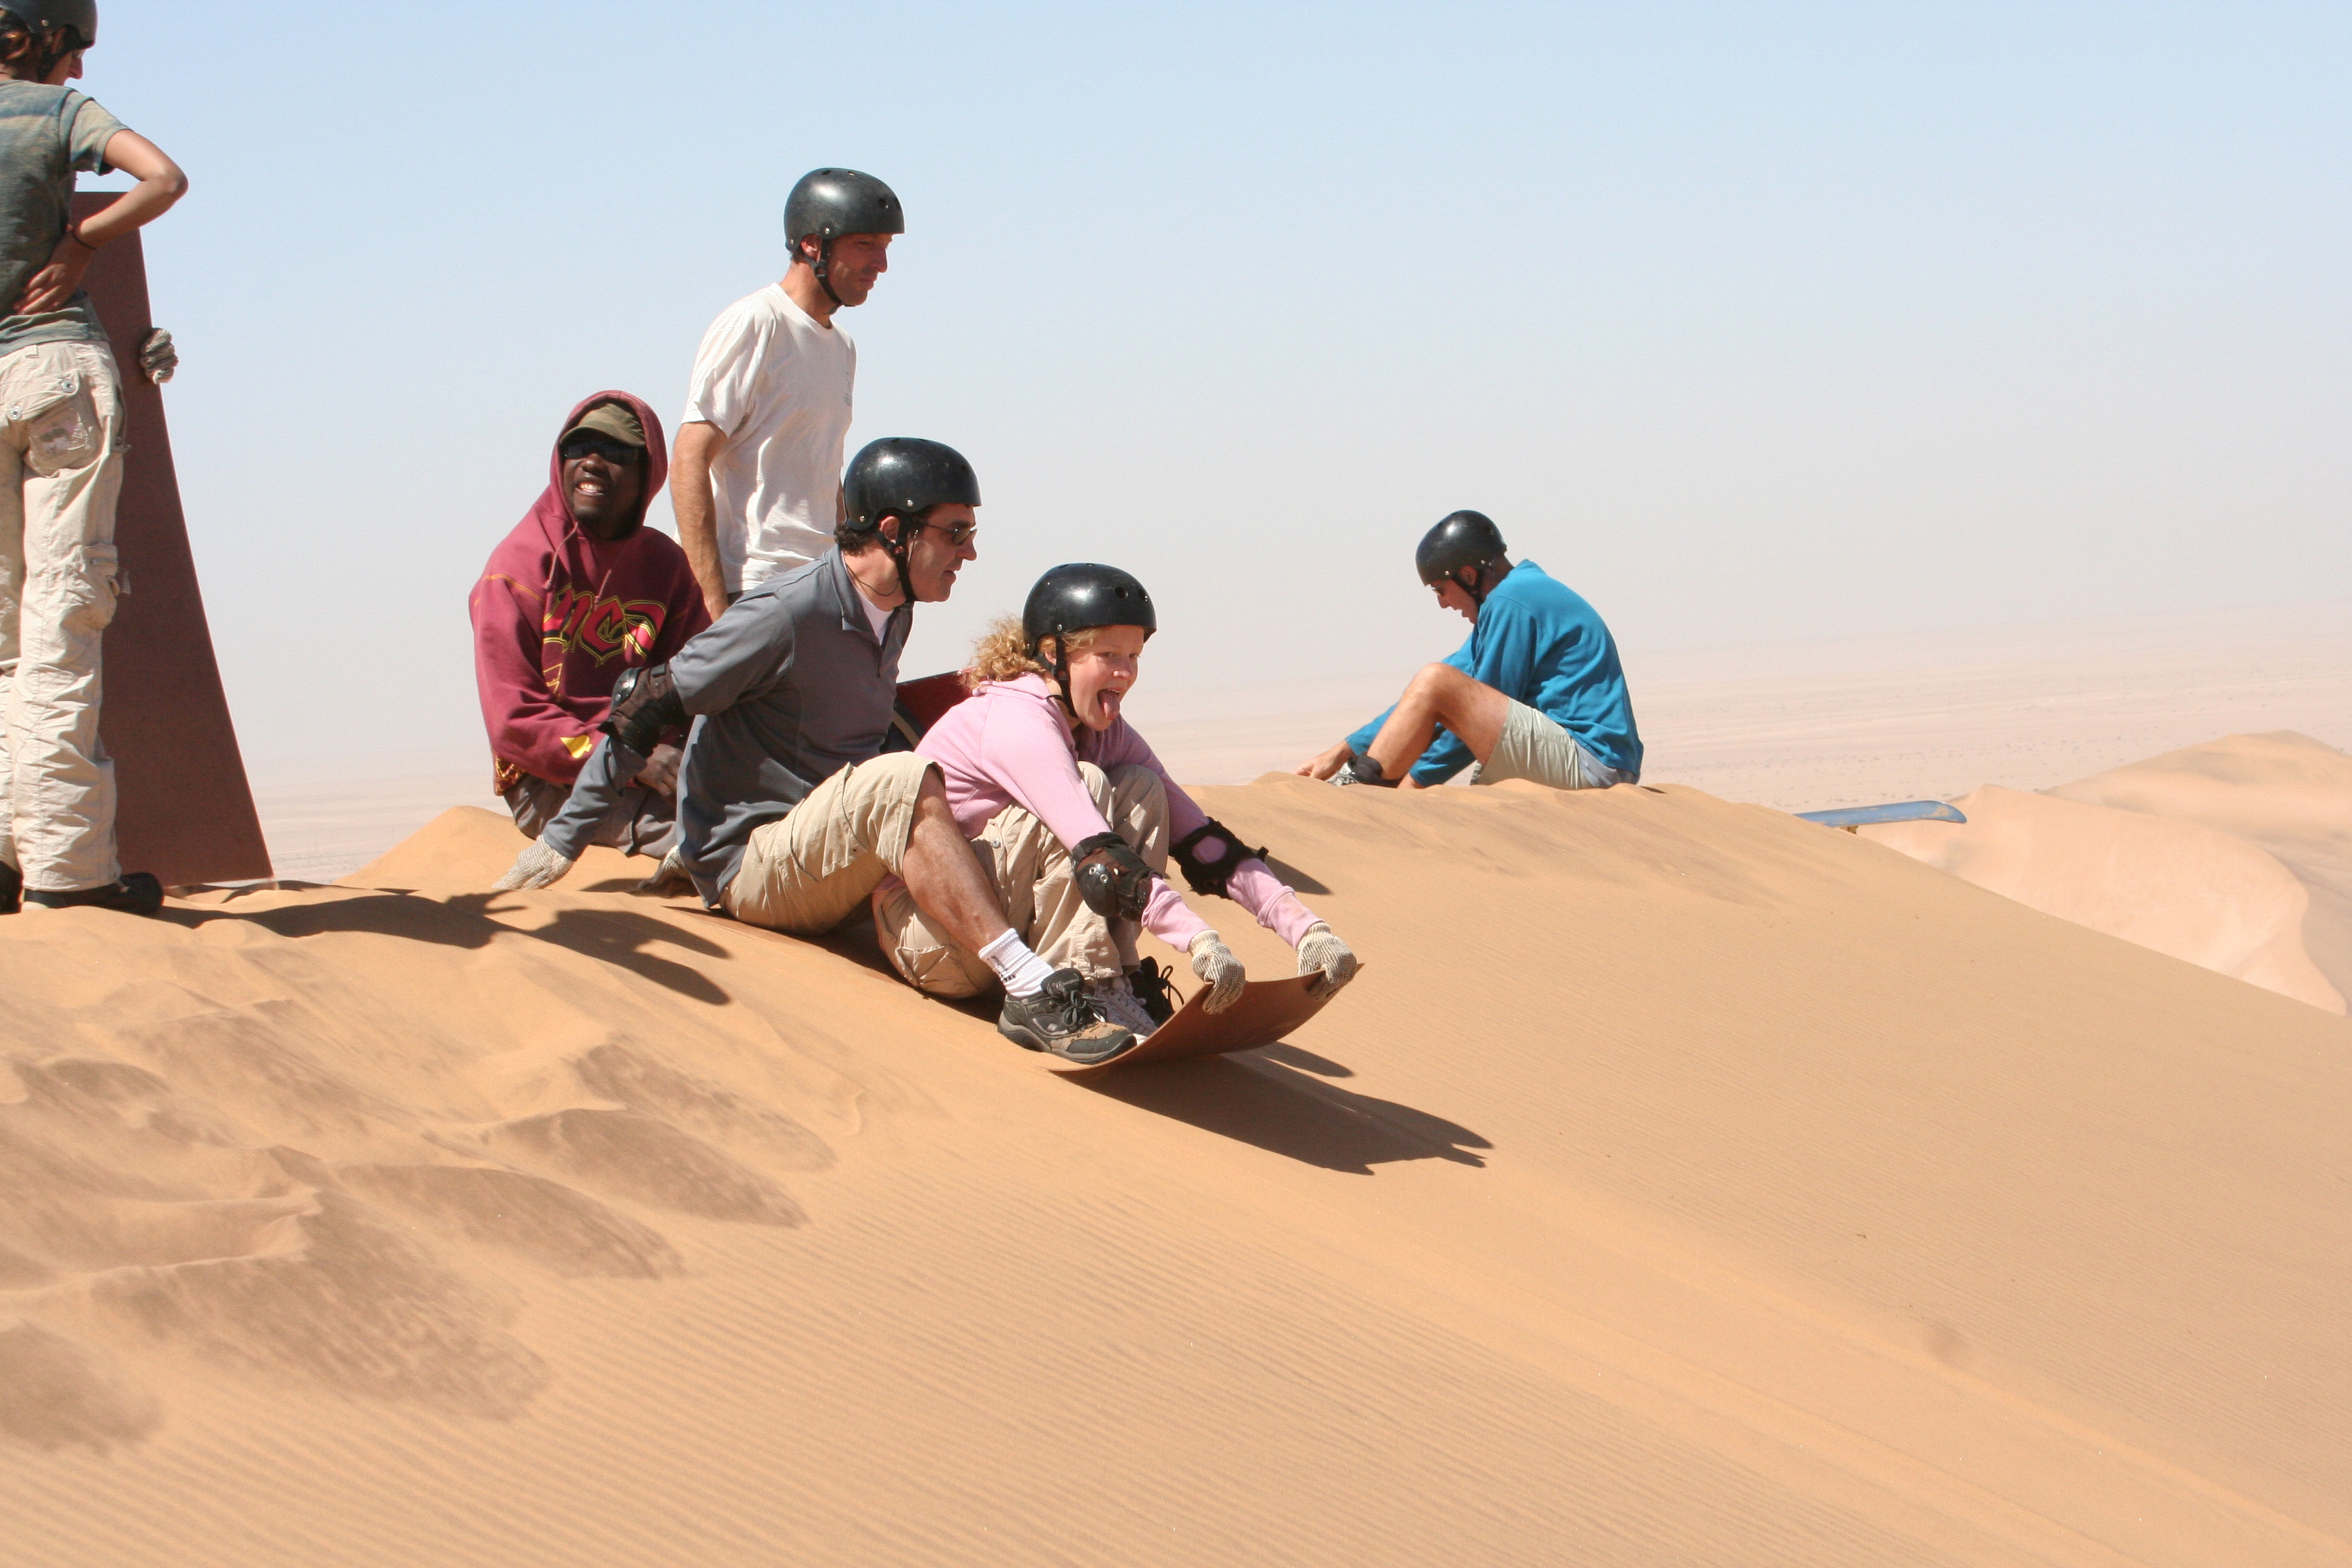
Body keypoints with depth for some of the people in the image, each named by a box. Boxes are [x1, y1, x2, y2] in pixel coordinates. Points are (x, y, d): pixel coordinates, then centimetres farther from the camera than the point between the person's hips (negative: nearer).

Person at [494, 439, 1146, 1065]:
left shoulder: (893, 614, 8)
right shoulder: (786, 612, -18)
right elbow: (647, 706, -13)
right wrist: (562, 839, -10)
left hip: (842, 864, 9)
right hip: (751, 868, -9)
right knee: (903, 782, -33)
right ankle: (1031, 994, -38)